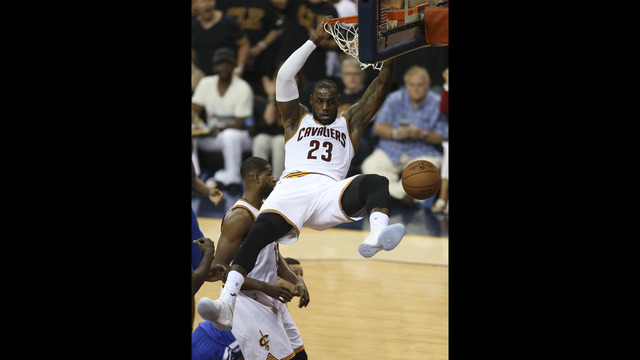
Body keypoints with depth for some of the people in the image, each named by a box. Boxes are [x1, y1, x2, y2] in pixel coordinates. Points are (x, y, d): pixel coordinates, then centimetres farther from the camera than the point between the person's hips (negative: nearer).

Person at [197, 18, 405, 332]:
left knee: (376, 183, -29)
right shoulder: (296, 119, 28)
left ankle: (377, 236, -63)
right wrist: (314, 40, 12)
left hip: (330, 190, 1)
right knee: (262, 229, -29)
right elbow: (285, 76, 15)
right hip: (292, 186, -1)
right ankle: (226, 305, -42)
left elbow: (379, 88, 20)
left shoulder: (349, 122, 29)